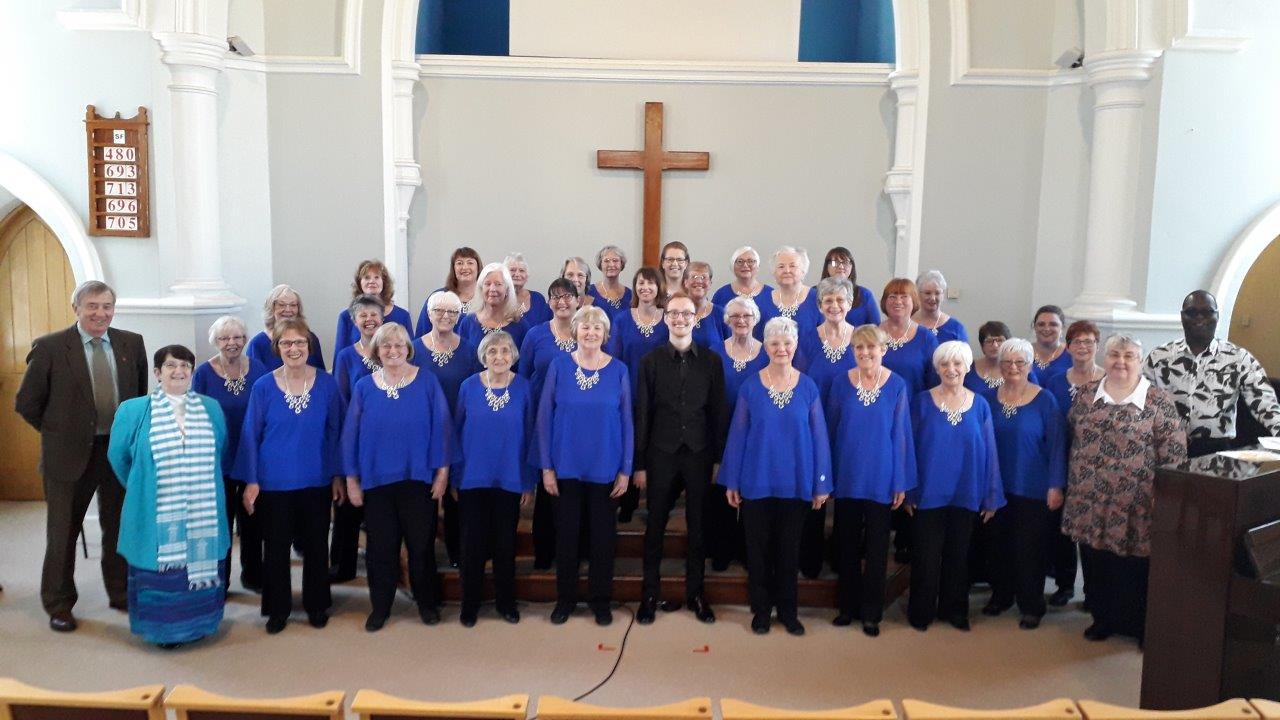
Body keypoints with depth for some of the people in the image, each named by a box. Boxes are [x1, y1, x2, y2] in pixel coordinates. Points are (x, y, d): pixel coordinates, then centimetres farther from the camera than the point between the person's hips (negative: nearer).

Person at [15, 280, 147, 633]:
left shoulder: (132, 343, 0)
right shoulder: (49, 347, -10)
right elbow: (26, 402, -2)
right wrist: (59, 432, 1)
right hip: (70, 454, -3)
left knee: (119, 527, 16)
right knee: (62, 532, 10)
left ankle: (121, 594, 34)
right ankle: (58, 605, 26)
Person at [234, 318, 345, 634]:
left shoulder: (327, 384, -4)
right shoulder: (263, 387, -5)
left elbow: (335, 432, 1)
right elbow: (250, 436, -2)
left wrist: (338, 475, 0)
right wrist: (251, 481, -5)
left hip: (316, 481, 1)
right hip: (274, 482, 0)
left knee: (315, 546, 11)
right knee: (276, 548, 10)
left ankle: (316, 605, 28)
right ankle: (278, 609, 25)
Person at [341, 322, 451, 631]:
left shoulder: (427, 382, -3)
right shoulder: (364, 387, 2)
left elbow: (442, 428, -3)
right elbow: (351, 435, 4)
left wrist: (442, 472, -6)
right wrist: (351, 480, 1)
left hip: (419, 479, -1)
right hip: (377, 480, 2)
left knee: (421, 544, 8)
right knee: (380, 548, 10)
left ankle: (426, 602, 26)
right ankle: (380, 607, 24)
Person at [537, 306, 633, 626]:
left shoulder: (618, 371, -2)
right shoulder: (559, 366, -3)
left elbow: (627, 423, 1)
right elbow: (544, 417, -1)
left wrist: (625, 470, -2)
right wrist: (546, 467, -4)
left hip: (605, 468, 0)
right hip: (566, 467, 0)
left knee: (603, 535, 9)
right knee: (566, 533, 10)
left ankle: (601, 600, 24)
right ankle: (565, 598, 26)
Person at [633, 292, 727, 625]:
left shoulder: (711, 360, 3)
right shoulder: (652, 361, 1)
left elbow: (719, 412, 4)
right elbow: (642, 414, 0)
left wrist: (719, 459, -1)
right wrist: (639, 463, -3)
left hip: (699, 454, 1)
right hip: (661, 454, -1)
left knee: (698, 527, 9)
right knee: (655, 526, 6)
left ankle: (695, 593, 22)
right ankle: (650, 594, 19)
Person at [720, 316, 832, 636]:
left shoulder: (808, 388, -1)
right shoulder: (750, 387, -3)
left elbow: (818, 436, 0)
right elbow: (737, 434, -1)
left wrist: (822, 484, -2)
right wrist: (731, 482, -2)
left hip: (796, 483, 1)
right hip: (757, 481, 0)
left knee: (789, 549, 12)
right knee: (758, 548, 9)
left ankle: (787, 610, 26)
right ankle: (761, 610, 23)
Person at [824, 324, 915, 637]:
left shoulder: (896, 385, -5)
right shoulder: (841, 383, -1)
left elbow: (900, 434, -3)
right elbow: (830, 430, 4)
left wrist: (901, 483, -4)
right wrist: (827, 477, 2)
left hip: (880, 478, -1)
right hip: (846, 477, 2)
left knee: (876, 548, 7)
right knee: (847, 545, 11)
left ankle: (871, 613, 19)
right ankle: (847, 606, 25)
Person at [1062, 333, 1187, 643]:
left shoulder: (1159, 402, -7)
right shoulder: (1086, 394, 4)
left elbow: (1174, 454, -7)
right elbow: (1073, 439, 14)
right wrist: (1072, 484, 13)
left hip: (1135, 505, -3)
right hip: (1091, 501, 4)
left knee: (1135, 567, 5)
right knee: (1095, 562, 13)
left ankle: (1141, 626, 25)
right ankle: (1103, 617, 32)